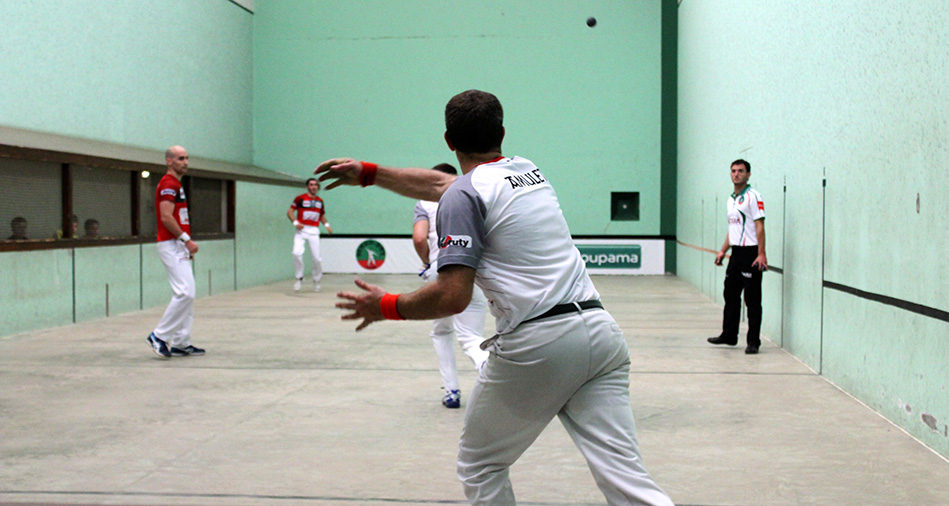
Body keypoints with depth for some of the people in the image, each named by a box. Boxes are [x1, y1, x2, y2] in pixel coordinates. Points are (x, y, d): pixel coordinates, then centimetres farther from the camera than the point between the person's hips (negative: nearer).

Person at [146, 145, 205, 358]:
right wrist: (187, 239, -20)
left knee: (186, 294, 9)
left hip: (179, 247, 10)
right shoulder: (169, 184, -11)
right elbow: (166, 217, -21)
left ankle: (181, 343, 13)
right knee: (185, 293, -15)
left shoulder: (176, 185, 20)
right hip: (171, 246, -10)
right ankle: (159, 335, -5)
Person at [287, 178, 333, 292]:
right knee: (297, 253, -22)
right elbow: (290, 211, 1)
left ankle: (316, 281, 18)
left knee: (317, 258, -4)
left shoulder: (320, 201, 15)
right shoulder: (300, 198, 1)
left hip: (314, 232, 3)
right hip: (301, 230, -3)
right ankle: (299, 278, -2)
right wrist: (295, 222, -15)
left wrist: (326, 224, 7)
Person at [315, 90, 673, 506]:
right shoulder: (529, 171, 21)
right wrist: (367, 172, 39)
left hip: (536, 345, -6)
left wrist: (386, 307, 6)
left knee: (479, 468, 17)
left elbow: (452, 297, -11)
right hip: (601, 332, 6)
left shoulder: (464, 195, -2)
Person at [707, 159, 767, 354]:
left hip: (750, 253, -8)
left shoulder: (753, 196, -10)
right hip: (736, 253, 8)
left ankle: (753, 341, 2)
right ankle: (729, 335, 25)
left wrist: (761, 254, -21)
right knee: (730, 295, 14)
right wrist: (723, 250, 18)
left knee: (752, 299, -3)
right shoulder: (731, 199, 16)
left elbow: (760, 226, -15)